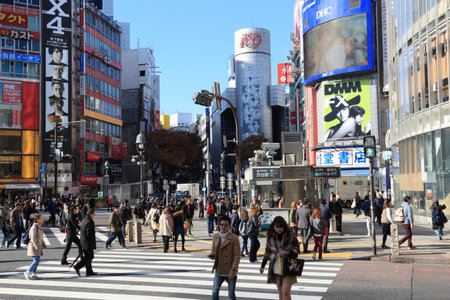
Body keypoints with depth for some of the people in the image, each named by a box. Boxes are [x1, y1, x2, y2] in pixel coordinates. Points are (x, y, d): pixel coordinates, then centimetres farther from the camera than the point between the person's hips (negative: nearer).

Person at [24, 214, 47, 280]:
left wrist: (44, 245, 17)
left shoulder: (39, 227, 13)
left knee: (37, 260, 8)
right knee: (36, 260, -12)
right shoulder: (34, 227, -16)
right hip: (34, 246, -9)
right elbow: (33, 238, -22)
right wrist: (37, 246, -27)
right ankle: (27, 272, 0)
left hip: (38, 246, 9)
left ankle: (33, 274, 13)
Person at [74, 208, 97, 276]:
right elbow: (89, 233, -22)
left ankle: (89, 271, 15)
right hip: (88, 243, -10)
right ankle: (77, 266, -12)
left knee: (87, 257, 13)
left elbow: (81, 231, 17)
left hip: (83, 242, 10)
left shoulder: (84, 220, 13)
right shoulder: (90, 222, -17)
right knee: (89, 257, -5)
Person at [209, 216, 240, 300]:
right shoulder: (216, 237, 6)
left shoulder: (234, 238, -9)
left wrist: (233, 270, -17)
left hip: (230, 272, -4)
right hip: (219, 271, 4)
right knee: (215, 292, -3)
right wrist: (212, 255, -9)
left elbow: (237, 256, -10)